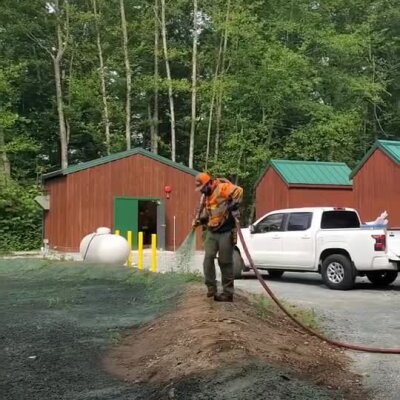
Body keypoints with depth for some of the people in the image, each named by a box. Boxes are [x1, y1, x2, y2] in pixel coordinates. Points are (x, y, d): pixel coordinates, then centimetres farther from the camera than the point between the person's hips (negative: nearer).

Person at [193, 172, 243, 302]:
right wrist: (199, 220, 8)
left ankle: (228, 293, 6)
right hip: (212, 232, 8)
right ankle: (211, 287, 10)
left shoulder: (222, 188, -12)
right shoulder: (205, 196, 15)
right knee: (208, 258, -1)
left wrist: (233, 206, -28)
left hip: (226, 232, -8)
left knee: (225, 262, -2)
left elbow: (238, 191, -26)